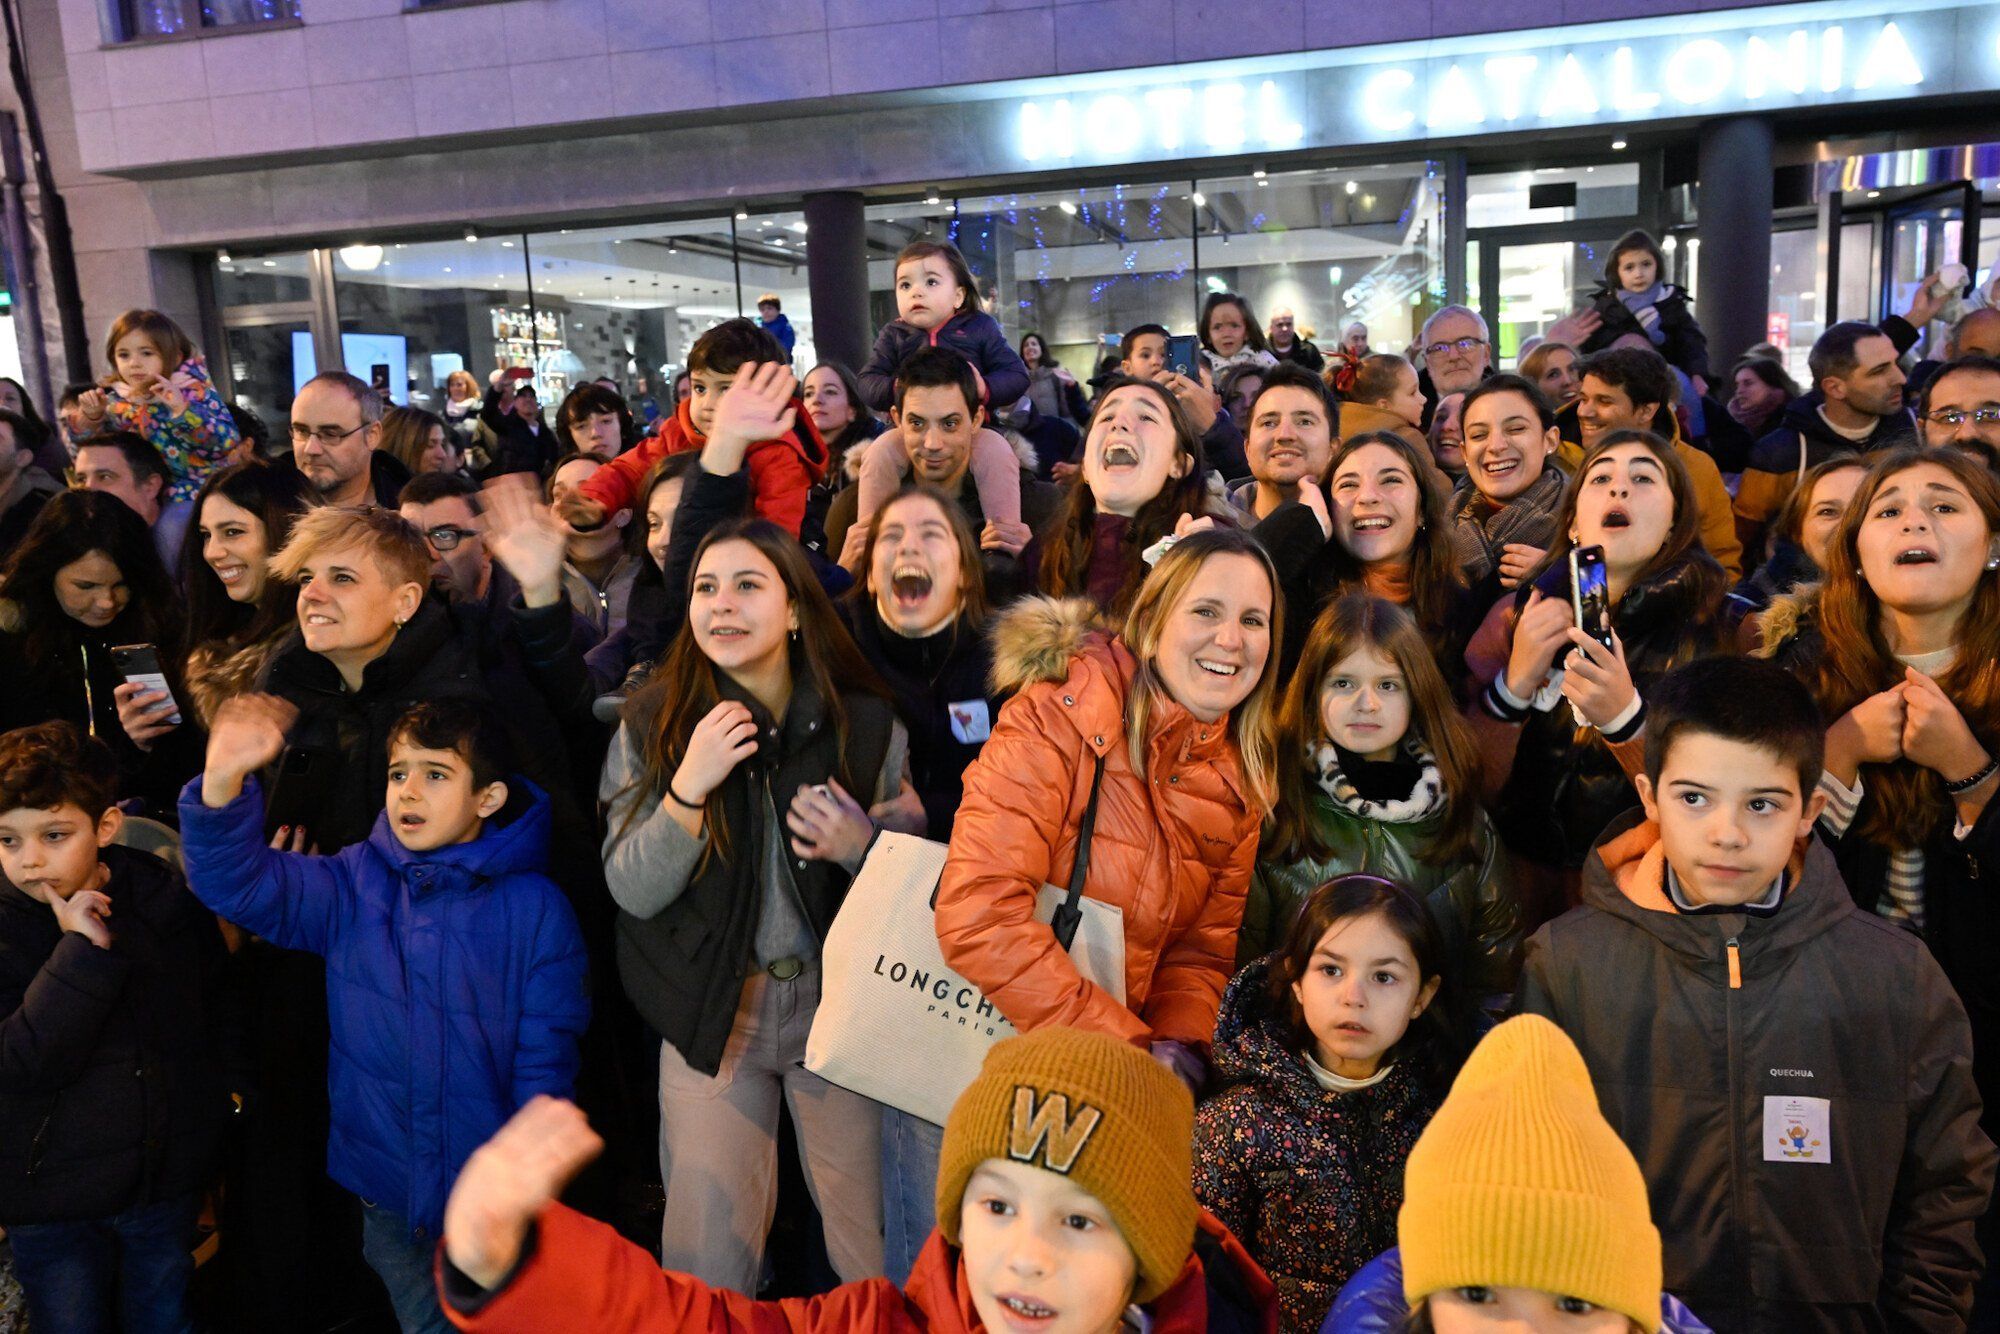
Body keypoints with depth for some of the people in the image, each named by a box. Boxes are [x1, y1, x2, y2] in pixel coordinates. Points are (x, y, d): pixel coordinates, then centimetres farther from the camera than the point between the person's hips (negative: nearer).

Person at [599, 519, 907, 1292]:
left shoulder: (867, 725, -5)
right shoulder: (654, 725, -4)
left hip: (840, 1003, 0)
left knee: (871, 1242, 6)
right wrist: (689, 786, -22)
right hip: (711, 1010, 0)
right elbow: (633, 893, -8)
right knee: (707, 1258, 4)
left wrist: (862, 848, -17)